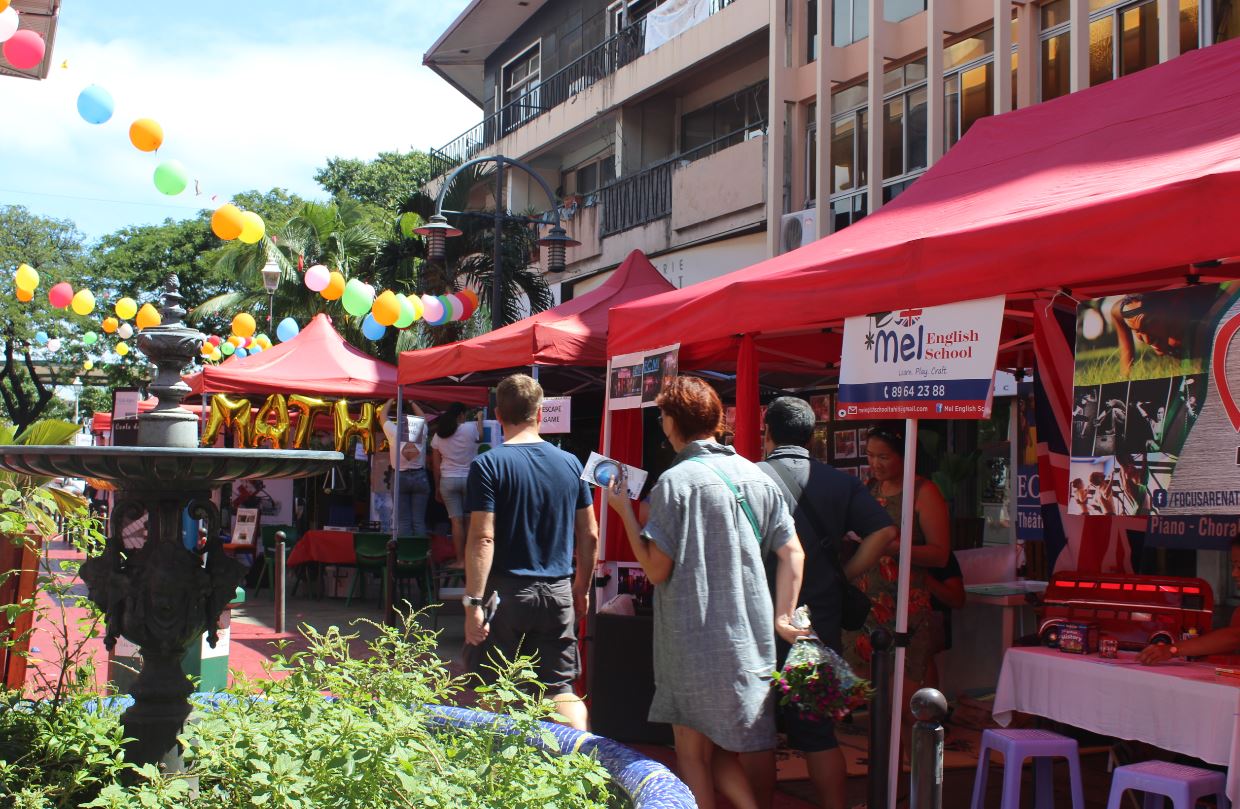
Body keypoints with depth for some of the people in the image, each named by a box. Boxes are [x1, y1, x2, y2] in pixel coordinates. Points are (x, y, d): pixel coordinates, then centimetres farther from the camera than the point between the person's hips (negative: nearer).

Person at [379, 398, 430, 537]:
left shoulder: (394, 433, -5)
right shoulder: (421, 432, 0)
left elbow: (383, 414, 12)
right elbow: (422, 416, 22)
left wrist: (391, 401, 28)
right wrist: (412, 403, 36)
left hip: (400, 477, -1)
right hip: (420, 477, 1)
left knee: (403, 521, -2)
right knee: (419, 521, 0)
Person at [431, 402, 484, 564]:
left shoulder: (438, 435, 4)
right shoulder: (470, 428, -7)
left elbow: (436, 465, 6)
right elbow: (480, 437, 18)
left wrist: (437, 487, 13)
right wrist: (480, 419, 33)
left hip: (448, 480, 2)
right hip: (469, 478, -2)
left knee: (456, 520, 0)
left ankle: (460, 560, -1)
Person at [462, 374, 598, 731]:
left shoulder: (488, 464, -9)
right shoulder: (570, 463, 4)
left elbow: (482, 539, -15)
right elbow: (589, 536, 9)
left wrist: (473, 603, -14)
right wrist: (582, 588, 21)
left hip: (506, 593, -4)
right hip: (558, 594, 4)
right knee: (561, 688, 8)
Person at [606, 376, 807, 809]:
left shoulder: (675, 481, -12)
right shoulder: (756, 476, 6)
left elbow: (657, 570, -12)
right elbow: (793, 553, 5)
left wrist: (625, 512, -3)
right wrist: (782, 618, 9)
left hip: (693, 640, -6)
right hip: (750, 640, 6)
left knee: (693, 754, 7)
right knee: (720, 750, 18)